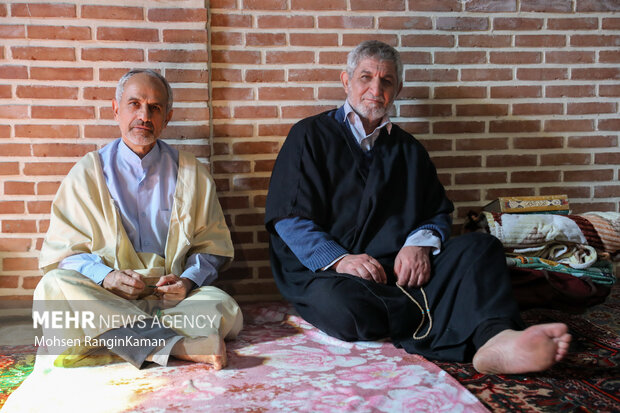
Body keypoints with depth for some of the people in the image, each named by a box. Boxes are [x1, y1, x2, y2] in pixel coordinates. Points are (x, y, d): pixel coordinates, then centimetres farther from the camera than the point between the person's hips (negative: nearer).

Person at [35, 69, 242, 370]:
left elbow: (213, 247, 9)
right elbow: (61, 251, 3)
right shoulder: (87, 173, 8)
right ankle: (177, 345, -38)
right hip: (104, 298, 0)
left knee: (225, 310, -28)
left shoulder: (191, 173, 10)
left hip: (172, 297, 0)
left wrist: (188, 279, -12)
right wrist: (104, 275, -17)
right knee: (53, 287, -31)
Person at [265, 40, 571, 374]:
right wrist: (339, 259, -17)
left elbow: (438, 214, 19)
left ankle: (496, 339, -48)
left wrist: (421, 242, -6)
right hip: (328, 272, -3)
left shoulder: (407, 149, 23)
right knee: (343, 307, -38)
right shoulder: (310, 135, 9)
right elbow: (289, 219, -1)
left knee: (480, 247, -21)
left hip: (404, 269, 4)